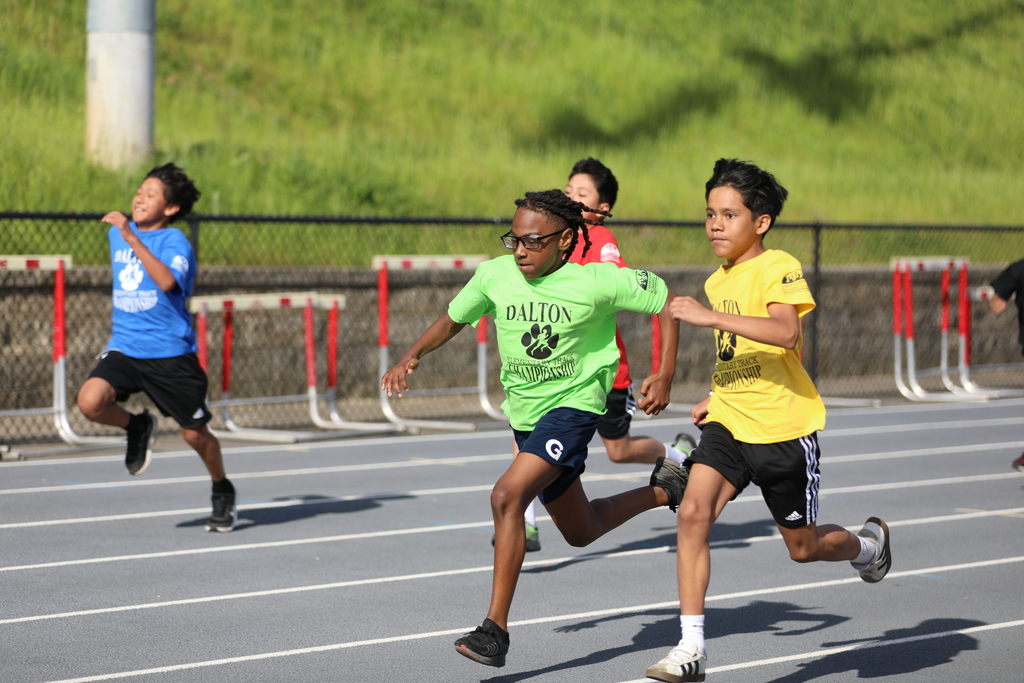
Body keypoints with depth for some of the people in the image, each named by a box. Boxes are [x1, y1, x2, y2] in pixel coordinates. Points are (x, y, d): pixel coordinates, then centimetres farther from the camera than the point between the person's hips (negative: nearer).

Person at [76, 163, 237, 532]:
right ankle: (137, 427, 10)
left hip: (171, 353, -5)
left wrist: (132, 239, -37)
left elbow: (168, 281, -34)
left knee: (194, 433, 5)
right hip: (124, 347, 5)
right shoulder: (117, 233, 7)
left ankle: (222, 492, 33)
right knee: (90, 401, -22)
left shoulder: (175, 241, -13)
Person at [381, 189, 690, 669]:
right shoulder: (494, 276, -7)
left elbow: (667, 300, -4)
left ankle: (495, 629, -23)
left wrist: (665, 376, -7)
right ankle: (662, 491, 49)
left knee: (507, 496, -27)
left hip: (574, 404, -6)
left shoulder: (597, 282, -18)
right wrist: (411, 357, -6)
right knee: (579, 532, 20)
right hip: (525, 412, 6)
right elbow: (453, 320, 10)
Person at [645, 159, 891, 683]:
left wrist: (710, 317, -35)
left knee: (804, 548, 9)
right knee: (694, 512, -18)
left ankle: (868, 543, 44)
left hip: (784, 427, -6)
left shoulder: (780, 268, -14)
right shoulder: (718, 281, 11)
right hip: (728, 423, 6)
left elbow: (785, 333, -33)